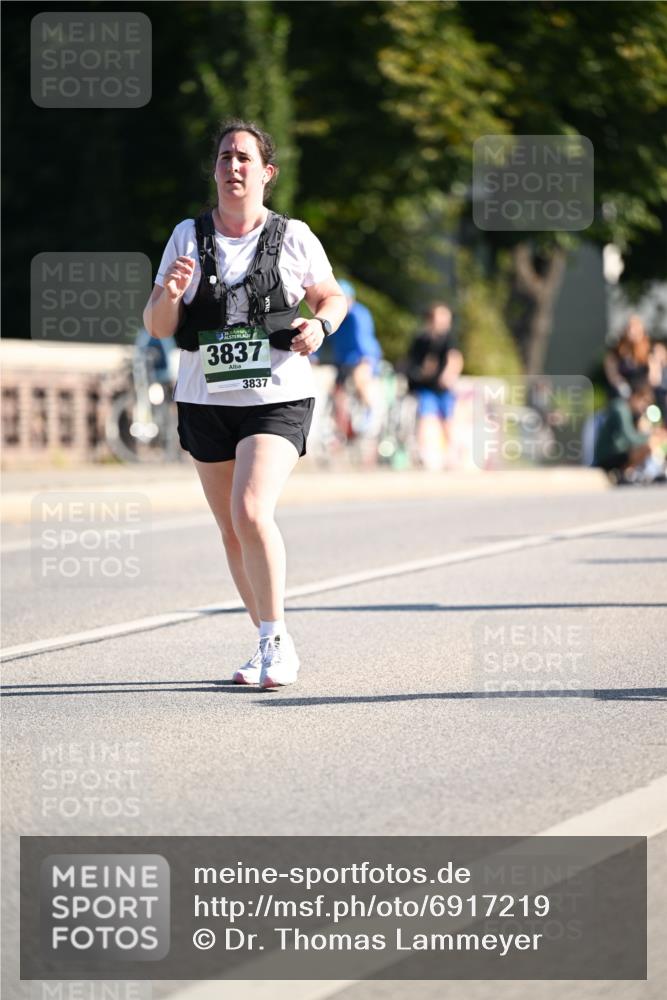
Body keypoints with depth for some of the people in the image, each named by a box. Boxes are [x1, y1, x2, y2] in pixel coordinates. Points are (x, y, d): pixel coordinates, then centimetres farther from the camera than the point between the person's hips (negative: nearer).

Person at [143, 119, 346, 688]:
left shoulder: (292, 236, -2)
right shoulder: (189, 236, 3)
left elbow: (333, 296, 13)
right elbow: (157, 327, 3)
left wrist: (320, 326, -9)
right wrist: (169, 294, -19)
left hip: (278, 398, -4)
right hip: (205, 401, 4)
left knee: (251, 512, -22)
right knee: (232, 533, 9)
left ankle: (277, 641, -10)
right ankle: (271, 646, 25)